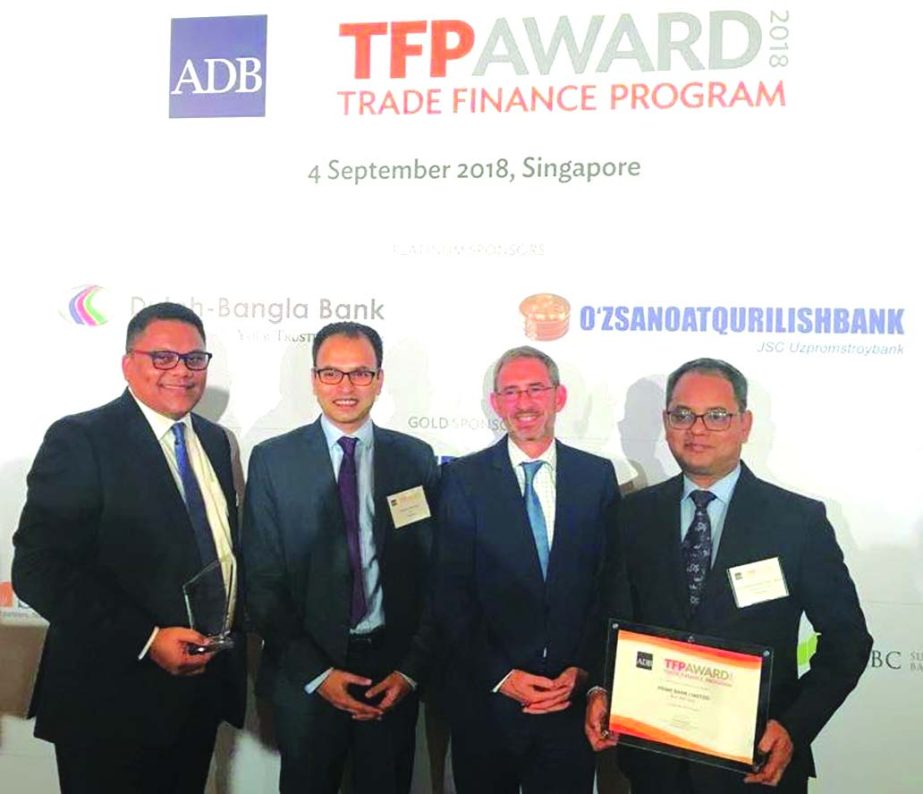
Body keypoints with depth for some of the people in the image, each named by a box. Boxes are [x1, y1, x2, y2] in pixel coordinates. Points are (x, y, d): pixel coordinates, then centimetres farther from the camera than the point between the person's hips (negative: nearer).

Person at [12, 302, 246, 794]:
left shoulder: (214, 440, 9)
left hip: (202, 688, 6)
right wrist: (145, 640, -23)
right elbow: (39, 568, -18)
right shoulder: (79, 439, -13)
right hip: (113, 701, -6)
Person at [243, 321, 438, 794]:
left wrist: (412, 668, -6)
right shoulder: (272, 460, -3)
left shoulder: (416, 458, 2)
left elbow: (432, 571, 2)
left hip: (394, 671, 1)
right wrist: (316, 672, -10)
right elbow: (262, 581, -4)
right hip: (306, 676, -1)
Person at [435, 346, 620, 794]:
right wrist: (500, 676, -11)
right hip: (487, 699, -1)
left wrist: (582, 670, -5)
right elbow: (451, 594, -5)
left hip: (574, 698, 1)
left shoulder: (598, 475, 3)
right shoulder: (464, 478, -3)